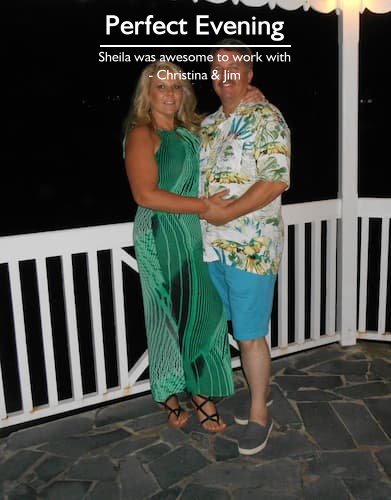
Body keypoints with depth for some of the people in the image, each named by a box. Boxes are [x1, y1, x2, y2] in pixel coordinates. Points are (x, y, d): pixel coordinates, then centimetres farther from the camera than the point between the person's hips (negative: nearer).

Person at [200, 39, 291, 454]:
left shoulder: (266, 118, -9)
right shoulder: (208, 124, 14)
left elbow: (276, 180, -17)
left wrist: (227, 213, -19)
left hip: (251, 247, -7)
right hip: (214, 245, 7)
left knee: (250, 335, 0)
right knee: (240, 328, 17)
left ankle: (259, 414, 17)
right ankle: (260, 388, 37)